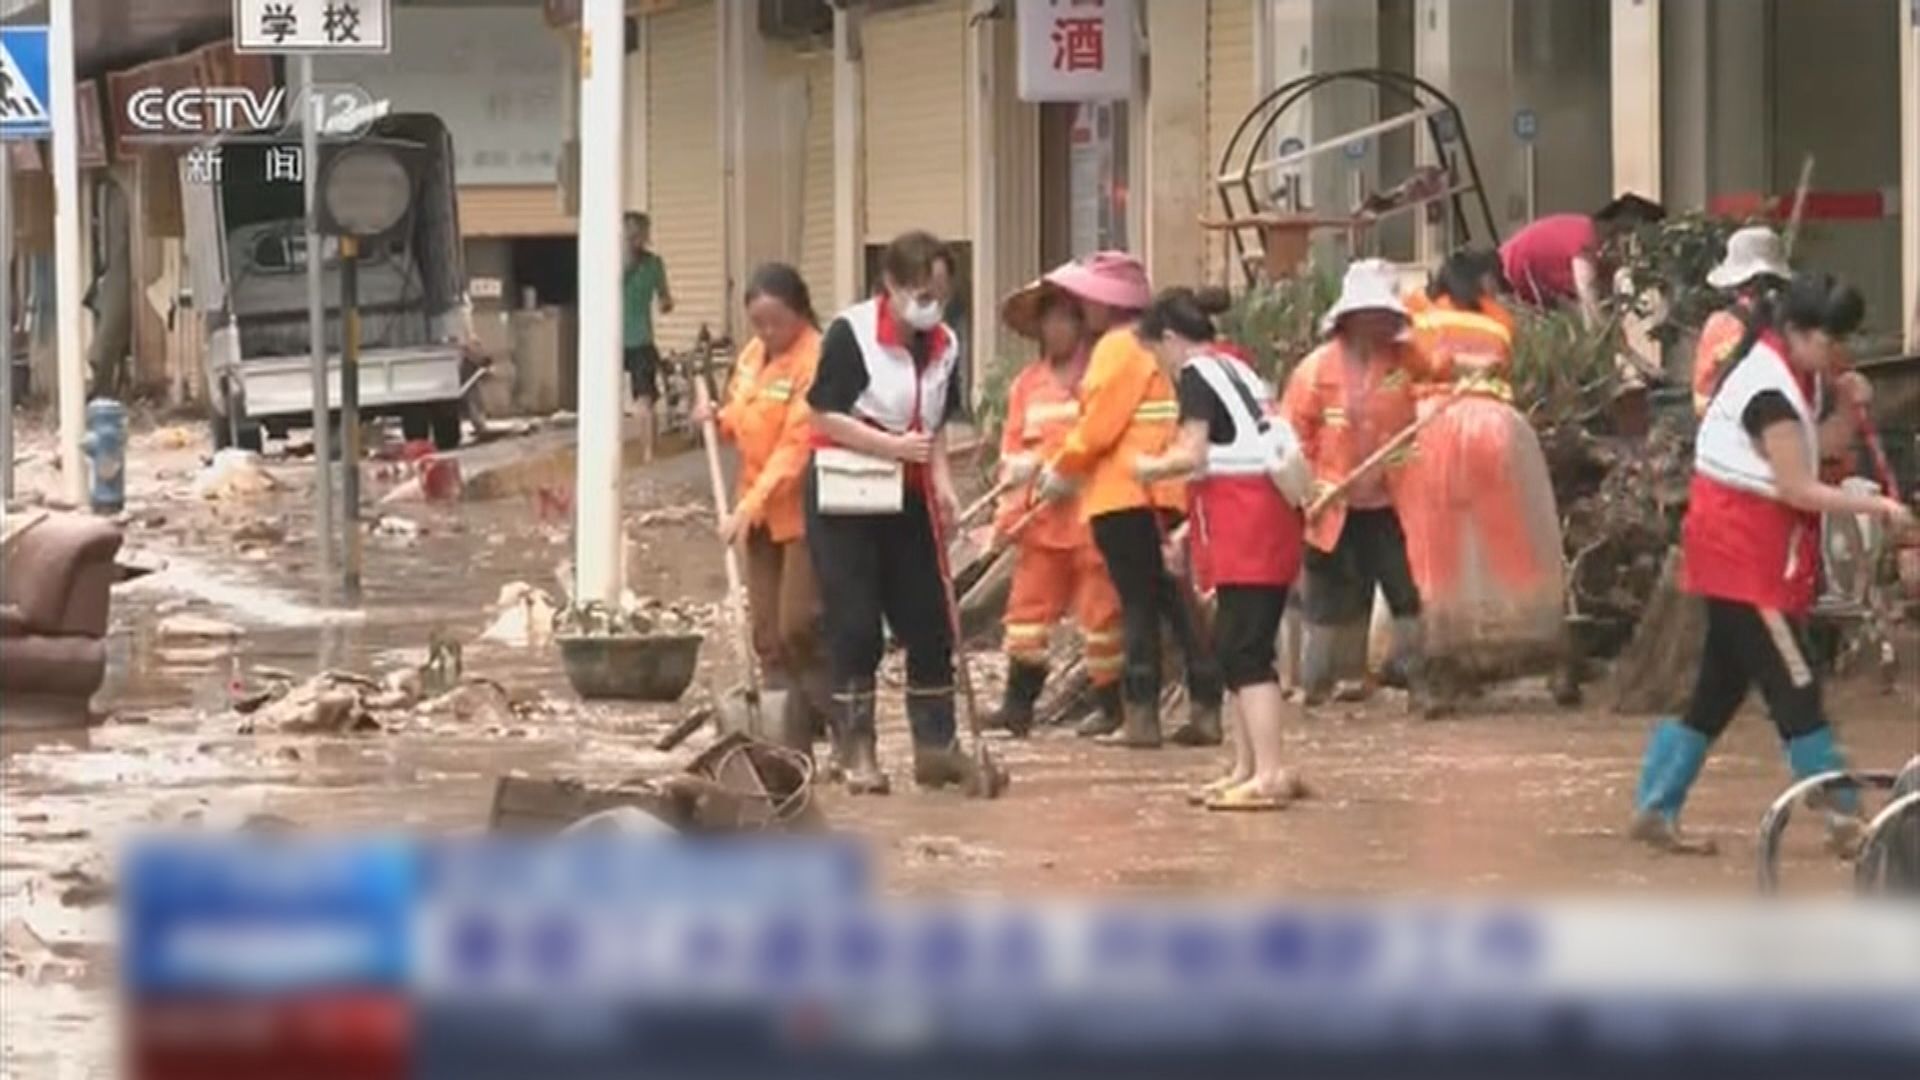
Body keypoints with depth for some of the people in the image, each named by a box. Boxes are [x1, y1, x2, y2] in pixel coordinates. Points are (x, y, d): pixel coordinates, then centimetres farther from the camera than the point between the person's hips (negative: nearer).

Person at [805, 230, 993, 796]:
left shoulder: (943, 345, 6)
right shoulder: (851, 333, -12)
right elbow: (825, 415, -12)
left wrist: (942, 482, -1)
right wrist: (894, 446, -19)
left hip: (910, 497, 6)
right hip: (847, 495, -6)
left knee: (929, 622, 4)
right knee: (855, 625, -4)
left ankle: (935, 747, 12)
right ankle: (856, 752, 3)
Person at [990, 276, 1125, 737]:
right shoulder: (1027, 383, 14)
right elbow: (1012, 452, 14)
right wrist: (1009, 514, 8)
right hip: (1042, 518, 5)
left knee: (1100, 611, 0)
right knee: (1029, 608, 1)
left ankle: (1111, 704, 8)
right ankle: (1019, 703, 2)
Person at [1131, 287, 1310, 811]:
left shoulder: (1196, 374, -5)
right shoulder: (1237, 369, 22)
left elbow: (1193, 455, -15)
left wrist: (1152, 467, 4)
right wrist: (1191, 527, 24)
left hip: (1243, 529, -9)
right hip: (1271, 511, 9)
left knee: (1243, 650, -12)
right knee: (1235, 646, 13)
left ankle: (1270, 772, -18)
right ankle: (1247, 768, 16)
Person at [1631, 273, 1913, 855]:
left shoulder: (1793, 373, 7)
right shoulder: (1770, 392, -21)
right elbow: (1797, 489, -23)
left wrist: (1842, 391, 3)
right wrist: (1877, 506, -23)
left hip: (1752, 549, 10)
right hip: (1745, 549, -10)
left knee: (1721, 685, 12)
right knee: (1792, 684, -7)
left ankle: (1655, 808, 15)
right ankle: (1842, 817, -5)